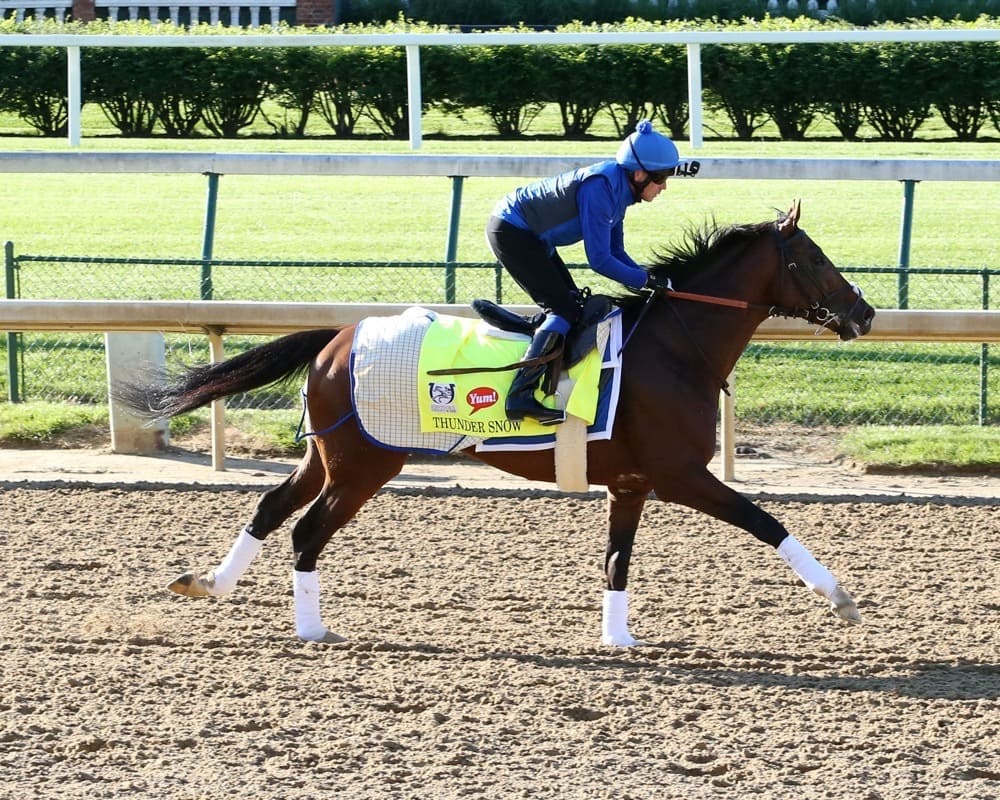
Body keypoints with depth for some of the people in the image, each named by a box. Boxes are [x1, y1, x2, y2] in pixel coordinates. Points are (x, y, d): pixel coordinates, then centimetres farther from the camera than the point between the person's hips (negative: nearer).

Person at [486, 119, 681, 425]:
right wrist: (645, 281, -18)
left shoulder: (619, 188, 3)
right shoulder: (600, 188, -27)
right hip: (510, 232, -10)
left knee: (569, 306, 12)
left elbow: (615, 251, 10)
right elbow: (600, 260, -26)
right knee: (564, 310, -15)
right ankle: (520, 397, -22)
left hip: (529, 236, 10)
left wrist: (649, 280, -3)